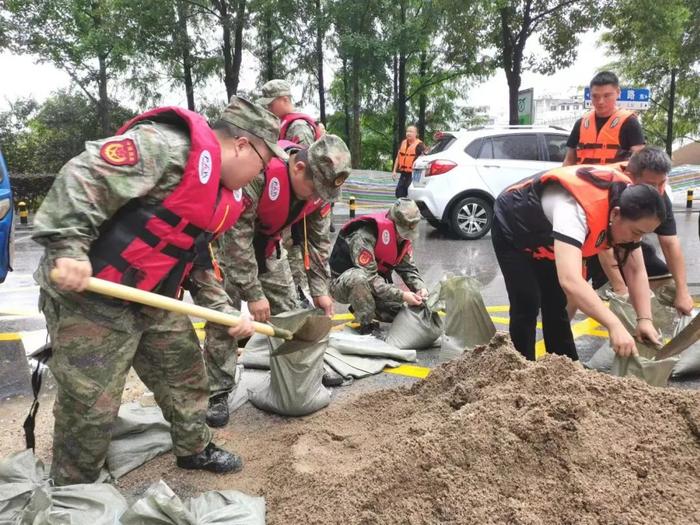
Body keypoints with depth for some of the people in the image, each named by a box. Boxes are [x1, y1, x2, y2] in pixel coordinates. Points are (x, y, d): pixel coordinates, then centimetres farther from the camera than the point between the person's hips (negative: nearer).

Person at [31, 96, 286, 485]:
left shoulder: (227, 195, 9)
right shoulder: (167, 146, -20)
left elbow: (199, 258, 17)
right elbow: (83, 176, -26)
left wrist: (226, 311, 11)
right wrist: (69, 248, -32)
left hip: (155, 300, 9)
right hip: (89, 296, -9)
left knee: (187, 375, 19)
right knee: (91, 407, 2)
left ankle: (195, 449, 42)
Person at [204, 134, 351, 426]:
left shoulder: (318, 184, -17)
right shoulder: (257, 170, -39)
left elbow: (319, 240, -4)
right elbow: (236, 235, -34)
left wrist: (320, 290, -6)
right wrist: (253, 293, -31)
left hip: (267, 242, 6)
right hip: (229, 238, -6)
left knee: (288, 312, 7)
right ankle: (218, 394, 4)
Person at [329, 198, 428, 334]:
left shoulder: (403, 236, -5)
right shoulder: (364, 236, -32)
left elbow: (408, 268, -4)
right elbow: (369, 278, -35)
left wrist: (420, 288, -23)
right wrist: (402, 295, -36)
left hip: (373, 286, 8)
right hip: (342, 286, -7)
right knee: (359, 277, -40)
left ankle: (360, 307, 17)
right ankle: (367, 325, -21)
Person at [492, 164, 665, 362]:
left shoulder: (625, 203, -18)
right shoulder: (575, 210, -44)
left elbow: (636, 271, -12)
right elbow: (570, 280, -55)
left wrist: (645, 319, -24)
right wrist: (614, 325, -57)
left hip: (545, 237, 7)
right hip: (513, 230, -7)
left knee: (556, 305, 9)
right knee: (527, 305, -13)